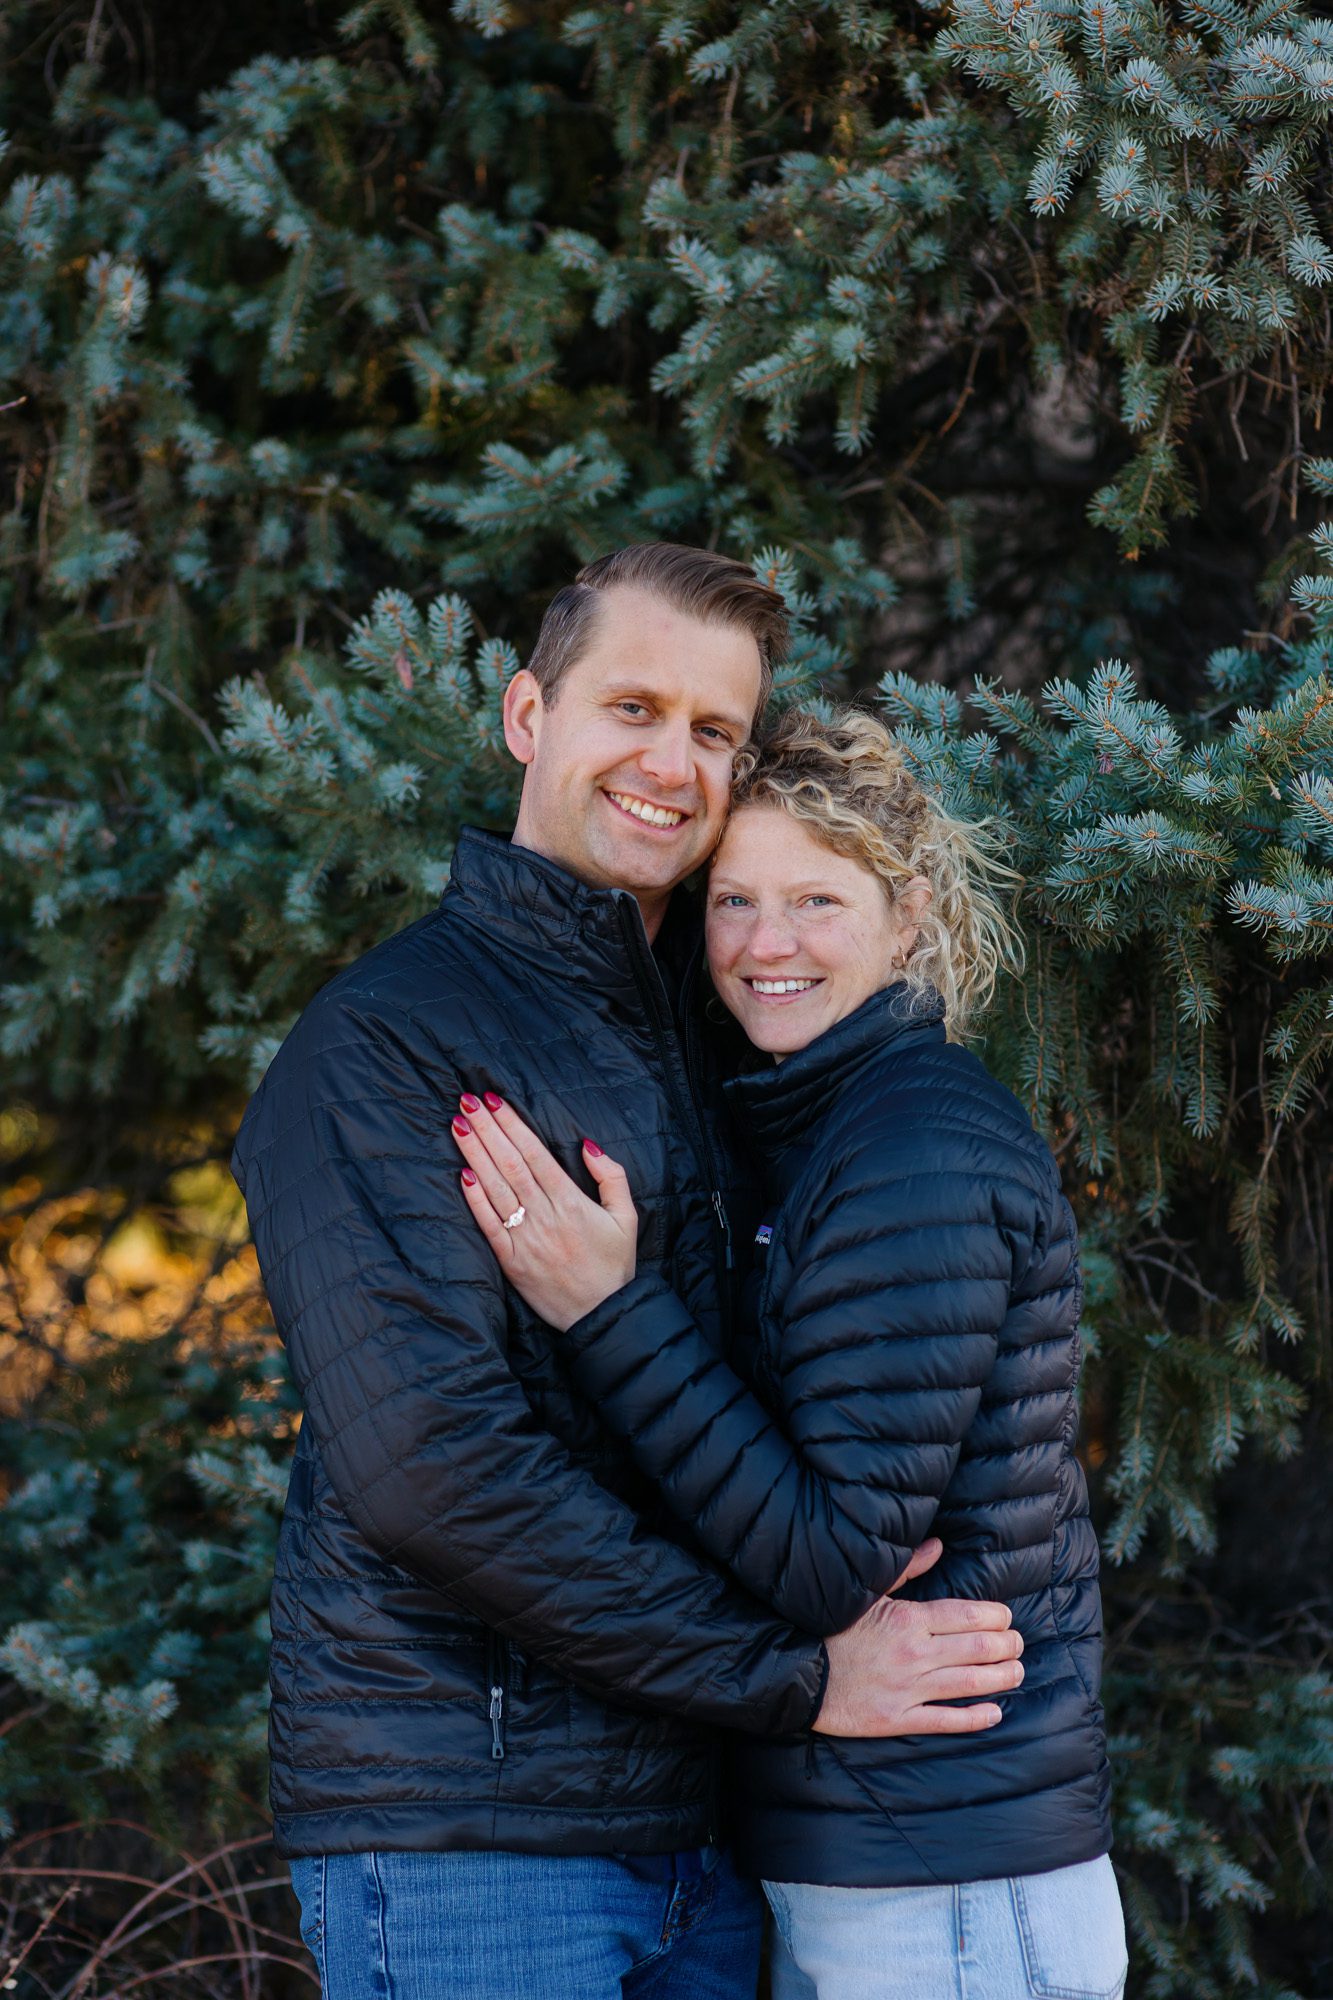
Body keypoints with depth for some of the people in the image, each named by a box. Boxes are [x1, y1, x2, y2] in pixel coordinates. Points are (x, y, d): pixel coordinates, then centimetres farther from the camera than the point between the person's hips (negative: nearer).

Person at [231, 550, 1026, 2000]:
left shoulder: (708, 1028, 15)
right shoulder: (381, 1040, -10)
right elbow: (430, 1465, -20)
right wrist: (796, 1676, -16)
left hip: (696, 1825, 7)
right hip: (461, 1829, -7)